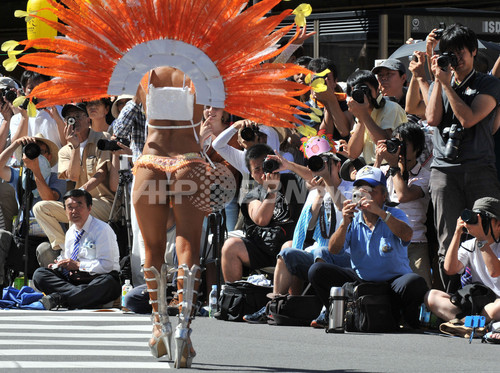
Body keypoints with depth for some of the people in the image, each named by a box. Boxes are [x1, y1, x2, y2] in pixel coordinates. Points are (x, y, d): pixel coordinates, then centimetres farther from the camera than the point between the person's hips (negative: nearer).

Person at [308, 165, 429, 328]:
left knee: (415, 282, -36)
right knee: (317, 271, -14)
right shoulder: (353, 220, 6)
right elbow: (333, 249, -7)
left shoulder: (395, 215, 1)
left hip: (392, 281, -2)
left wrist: (380, 212, -34)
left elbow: (406, 235, -23)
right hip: (360, 281, 2)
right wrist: (345, 223, -24)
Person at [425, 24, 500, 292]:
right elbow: (432, 119, 4)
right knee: (448, 244, -1)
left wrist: (447, 84, -4)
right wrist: (439, 81, 3)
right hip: (444, 171, 3)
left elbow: (468, 118, -7)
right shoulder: (439, 85, 21)